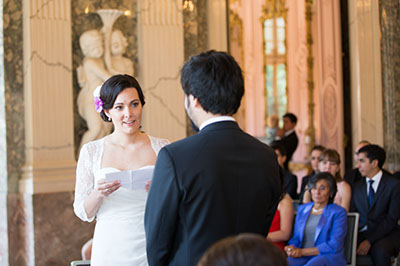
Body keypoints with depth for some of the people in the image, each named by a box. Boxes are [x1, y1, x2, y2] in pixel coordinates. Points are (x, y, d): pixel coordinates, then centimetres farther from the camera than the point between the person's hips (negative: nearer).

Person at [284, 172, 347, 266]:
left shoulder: (339, 213, 3)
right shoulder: (302, 209, 22)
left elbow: (334, 246, -8)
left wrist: (302, 252, -13)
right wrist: (291, 248, -5)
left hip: (328, 258, -4)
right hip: (302, 258, 4)